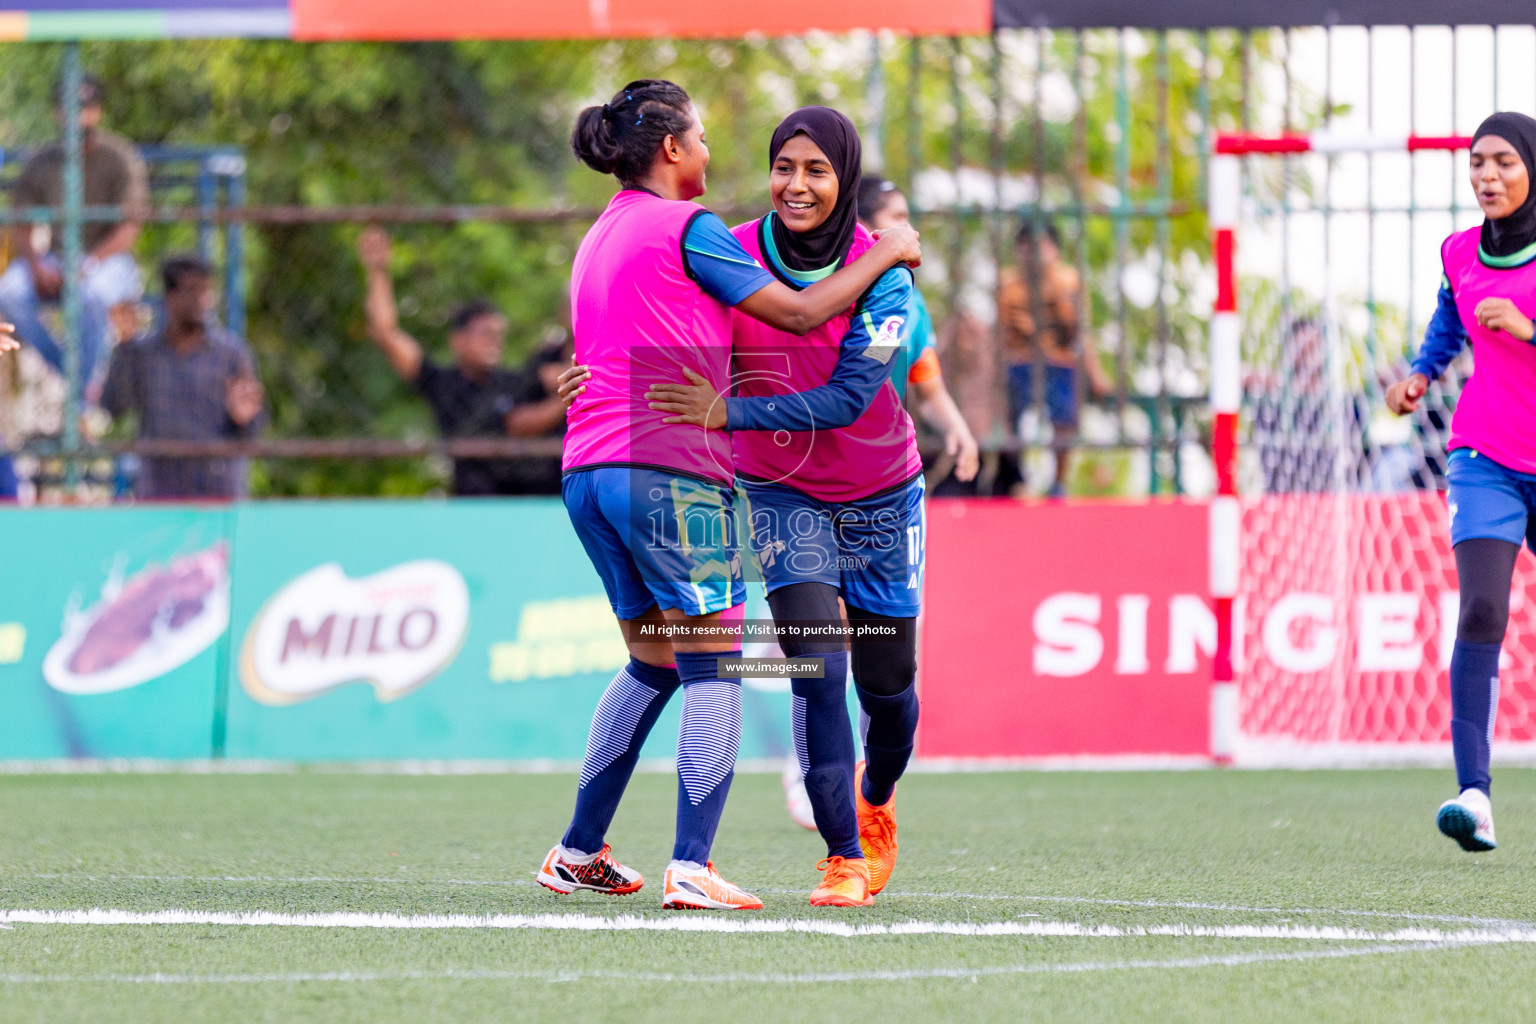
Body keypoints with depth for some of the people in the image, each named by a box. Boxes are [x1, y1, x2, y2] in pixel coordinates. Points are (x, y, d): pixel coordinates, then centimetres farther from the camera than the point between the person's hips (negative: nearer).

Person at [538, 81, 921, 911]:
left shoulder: (602, 237, 20)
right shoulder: (685, 227, -6)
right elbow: (800, 314, -4)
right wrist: (885, 255, 7)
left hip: (588, 469, 8)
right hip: (669, 470, -8)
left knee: (651, 663, 19)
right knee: (713, 669, -5)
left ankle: (579, 852, 19)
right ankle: (691, 868, -15)